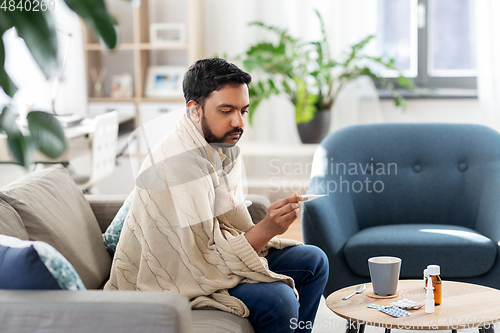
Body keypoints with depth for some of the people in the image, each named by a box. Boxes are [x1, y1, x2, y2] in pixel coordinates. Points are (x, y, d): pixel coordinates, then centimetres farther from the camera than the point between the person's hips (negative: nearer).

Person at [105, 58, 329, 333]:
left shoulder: (224, 144, 3)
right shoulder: (176, 165, -27)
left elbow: (229, 227, 8)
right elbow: (203, 262, -28)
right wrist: (266, 230, -35)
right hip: (171, 280, -9)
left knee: (313, 261, 9)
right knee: (277, 299, -26)